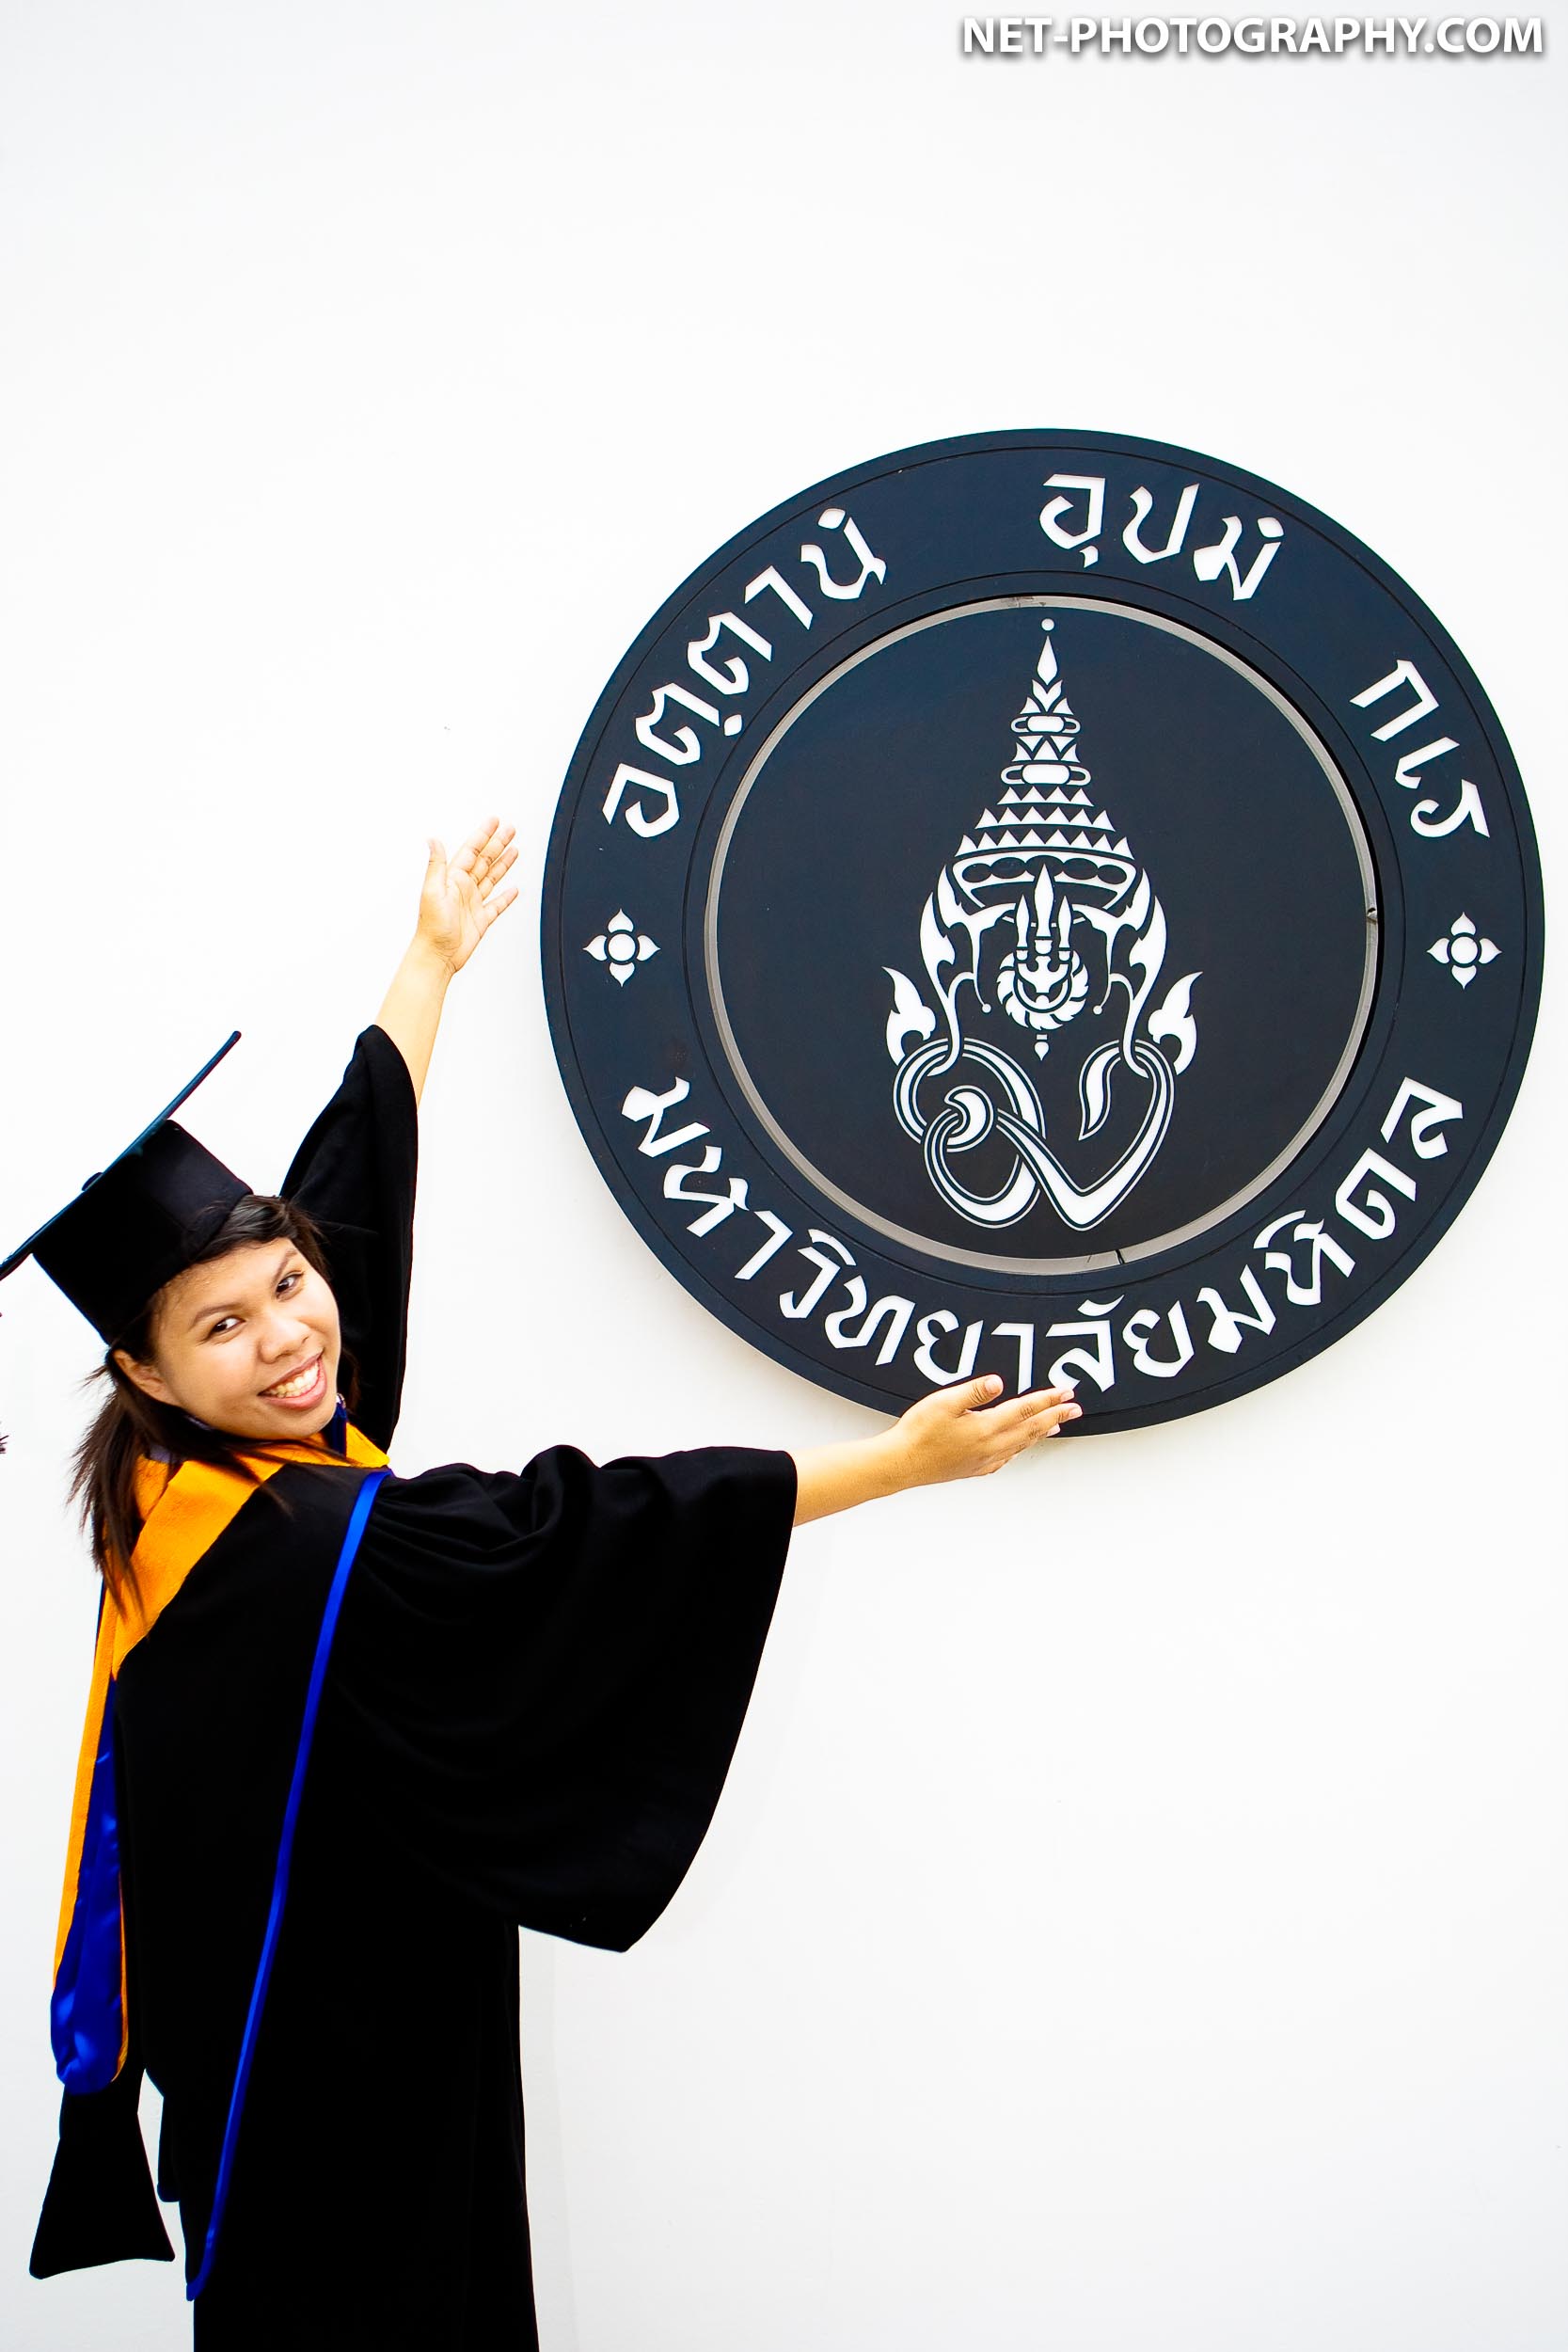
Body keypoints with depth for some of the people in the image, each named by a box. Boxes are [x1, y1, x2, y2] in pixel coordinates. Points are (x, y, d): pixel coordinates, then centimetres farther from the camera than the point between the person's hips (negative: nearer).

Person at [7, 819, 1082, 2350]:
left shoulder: (189, 1488, -4)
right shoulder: (293, 1542, -28)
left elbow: (352, 1175, 7)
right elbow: (580, 1531, -28)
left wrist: (434, 957, 20)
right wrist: (896, 1462, -23)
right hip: (337, 2061, -9)